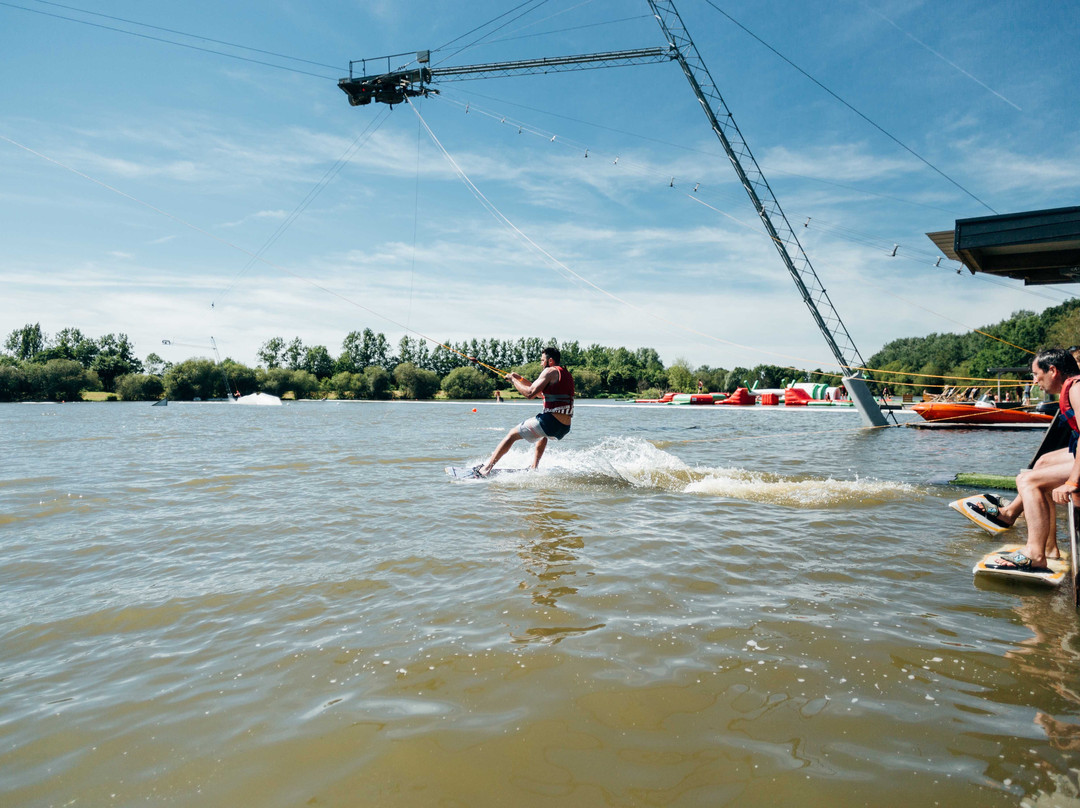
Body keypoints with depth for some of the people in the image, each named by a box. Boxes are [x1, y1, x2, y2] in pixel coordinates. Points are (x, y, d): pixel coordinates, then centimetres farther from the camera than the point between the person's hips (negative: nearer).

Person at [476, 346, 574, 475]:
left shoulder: (550, 371, -5)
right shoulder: (566, 374, 22)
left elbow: (530, 393, -13)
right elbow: (541, 391, 31)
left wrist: (514, 381, 2)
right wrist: (521, 379, 27)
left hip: (550, 421, -9)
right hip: (564, 428, 9)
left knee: (512, 435, 0)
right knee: (544, 433, 41)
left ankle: (486, 468, -4)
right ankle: (534, 468, 36)